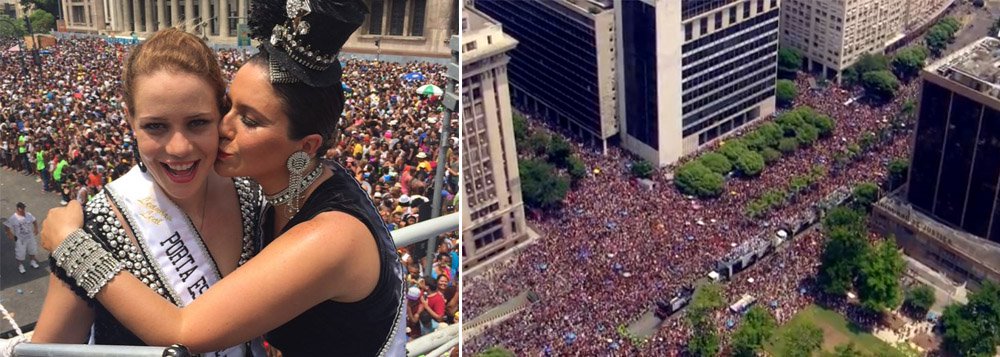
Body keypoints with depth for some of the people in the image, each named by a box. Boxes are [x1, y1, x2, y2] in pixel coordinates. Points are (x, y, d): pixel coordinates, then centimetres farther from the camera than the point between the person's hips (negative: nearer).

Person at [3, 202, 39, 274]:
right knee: (20, 253, 5)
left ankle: (33, 262, 43)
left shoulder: (28, 215, -6)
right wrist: (10, 234, -18)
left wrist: (36, 229, -1)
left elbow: (34, 221, 10)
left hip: (30, 237, 4)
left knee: (32, 250, 21)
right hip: (20, 239, -4)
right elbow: (6, 226, -12)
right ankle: (20, 266, 25)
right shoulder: (13, 218, -19)